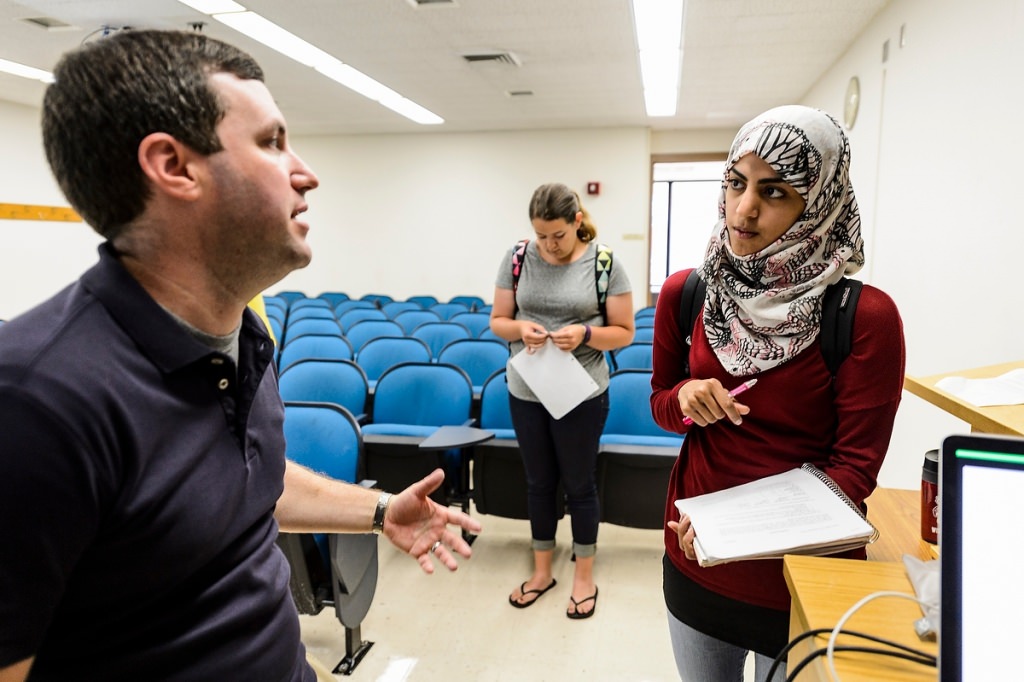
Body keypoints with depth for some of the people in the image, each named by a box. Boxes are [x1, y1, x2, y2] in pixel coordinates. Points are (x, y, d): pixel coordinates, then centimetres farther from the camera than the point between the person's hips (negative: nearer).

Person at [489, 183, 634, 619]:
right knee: (539, 482, 17)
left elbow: (624, 333, -4)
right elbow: (497, 321, 4)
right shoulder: (518, 258, -2)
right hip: (525, 393, 3)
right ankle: (542, 571, 36)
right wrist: (520, 328, -18)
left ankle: (585, 576, 32)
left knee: (580, 485, 11)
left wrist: (585, 334, -23)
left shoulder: (605, 263, -8)